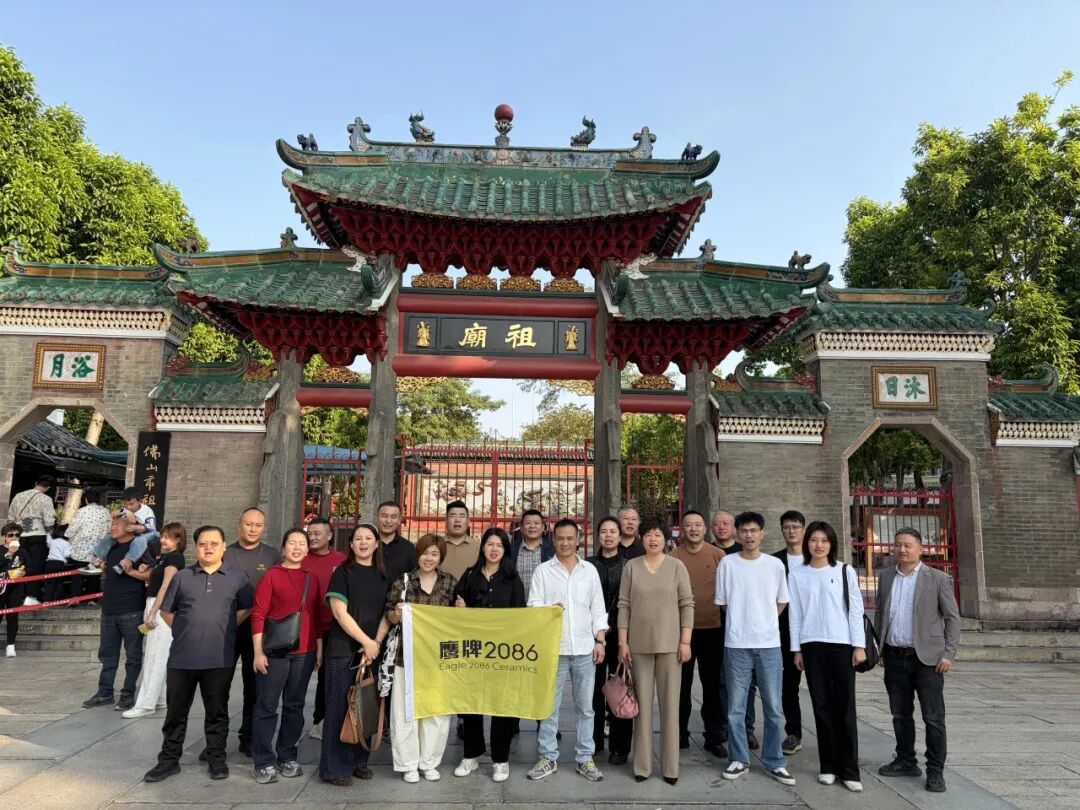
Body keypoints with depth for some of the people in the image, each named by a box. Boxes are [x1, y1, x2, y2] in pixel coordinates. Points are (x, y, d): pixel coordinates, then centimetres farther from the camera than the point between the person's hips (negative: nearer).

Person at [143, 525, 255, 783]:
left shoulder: (237, 576, 0)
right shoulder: (182, 577, 4)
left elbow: (247, 607, 9)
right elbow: (166, 611, 13)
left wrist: (227, 627, 2)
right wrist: (184, 631, 5)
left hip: (219, 658, -1)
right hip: (182, 657, 1)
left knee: (217, 711, 10)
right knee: (176, 710, 11)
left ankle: (216, 757, 24)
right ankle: (169, 759, 24)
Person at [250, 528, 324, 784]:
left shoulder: (312, 579, 10)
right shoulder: (271, 576, -4)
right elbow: (258, 614, -7)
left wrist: (319, 648, 10)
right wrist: (258, 651, -11)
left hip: (304, 652, 5)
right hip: (274, 652, -4)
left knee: (295, 705, 12)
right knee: (267, 706, 2)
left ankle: (288, 757, 23)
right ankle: (264, 762, 12)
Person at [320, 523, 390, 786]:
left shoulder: (383, 576, 10)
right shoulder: (342, 573, -4)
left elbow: (387, 613, 7)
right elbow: (340, 613, -11)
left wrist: (376, 642, -8)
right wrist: (366, 641, -15)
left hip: (373, 651, 5)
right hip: (343, 650, -4)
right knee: (340, 707, 0)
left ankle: (359, 760, 22)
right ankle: (335, 767, 10)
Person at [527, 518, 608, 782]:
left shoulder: (590, 571, 8)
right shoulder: (543, 571, 2)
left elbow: (598, 610, 10)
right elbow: (533, 606, -3)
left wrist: (600, 641, 2)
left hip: (585, 649, 2)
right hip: (554, 648, -2)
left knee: (585, 706, 9)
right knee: (549, 706, 5)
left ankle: (585, 758, 20)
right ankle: (548, 757, 17)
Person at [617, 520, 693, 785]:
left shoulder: (676, 566, 0)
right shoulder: (631, 566, 2)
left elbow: (687, 604, -1)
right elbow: (624, 605, 2)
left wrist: (685, 642, -6)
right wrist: (623, 642, -2)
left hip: (669, 643, -1)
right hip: (639, 644, 1)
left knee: (670, 702, 5)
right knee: (643, 702, 7)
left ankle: (670, 766, 16)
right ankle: (642, 764, 17)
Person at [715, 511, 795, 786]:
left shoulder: (775, 564, 3)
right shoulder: (727, 563, -2)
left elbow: (781, 602, 13)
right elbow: (723, 602, 6)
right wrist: (743, 621, 10)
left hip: (769, 644, 1)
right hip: (736, 644, -1)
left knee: (773, 708, 7)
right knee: (736, 707, 6)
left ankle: (775, 762, 20)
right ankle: (739, 759, 20)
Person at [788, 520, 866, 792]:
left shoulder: (845, 571, 3)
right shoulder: (797, 574, 4)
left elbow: (856, 609, 2)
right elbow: (794, 613, 5)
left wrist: (859, 645, -3)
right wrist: (796, 649, 3)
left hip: (842, 644, -1)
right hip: (812, 645, 1)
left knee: (845, 707, 0)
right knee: (822, 706, 5)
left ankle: (849, 769, 7)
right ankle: (828, 765, 15)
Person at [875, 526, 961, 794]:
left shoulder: (938, 579, -4)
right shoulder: (885, 577, 8)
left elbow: (952, 618, -4)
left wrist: (948, 654, -10)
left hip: (927, 658, -4)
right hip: (894, 658, 4)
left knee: (934, 718, 0)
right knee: (900, 715, 14)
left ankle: (935, 771, 11)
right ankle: (905, 762, 27)